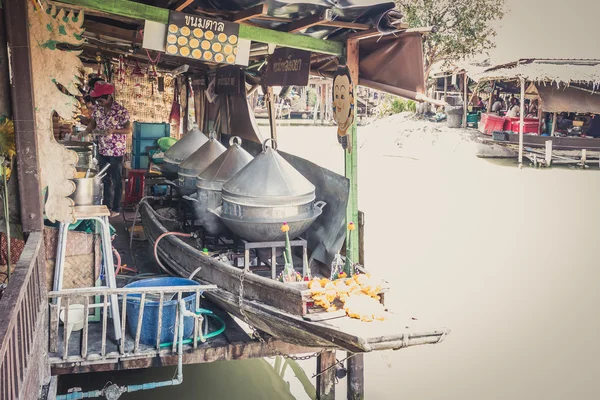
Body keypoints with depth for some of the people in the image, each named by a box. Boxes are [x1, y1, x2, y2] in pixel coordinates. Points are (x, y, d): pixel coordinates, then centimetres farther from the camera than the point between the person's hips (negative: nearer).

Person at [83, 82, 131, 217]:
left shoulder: (121, 111, -19)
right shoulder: (96, 109, -1)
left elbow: (128, 130, -13)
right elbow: (93, 123, 13)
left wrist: (113, 131, -27)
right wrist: (85, 132, -5)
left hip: (116, 151, -6)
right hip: (102, 150, 6)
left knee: (116, 180, 6)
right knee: (104, 179, 16)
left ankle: (116, 208, 18)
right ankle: (106, 205, 30)